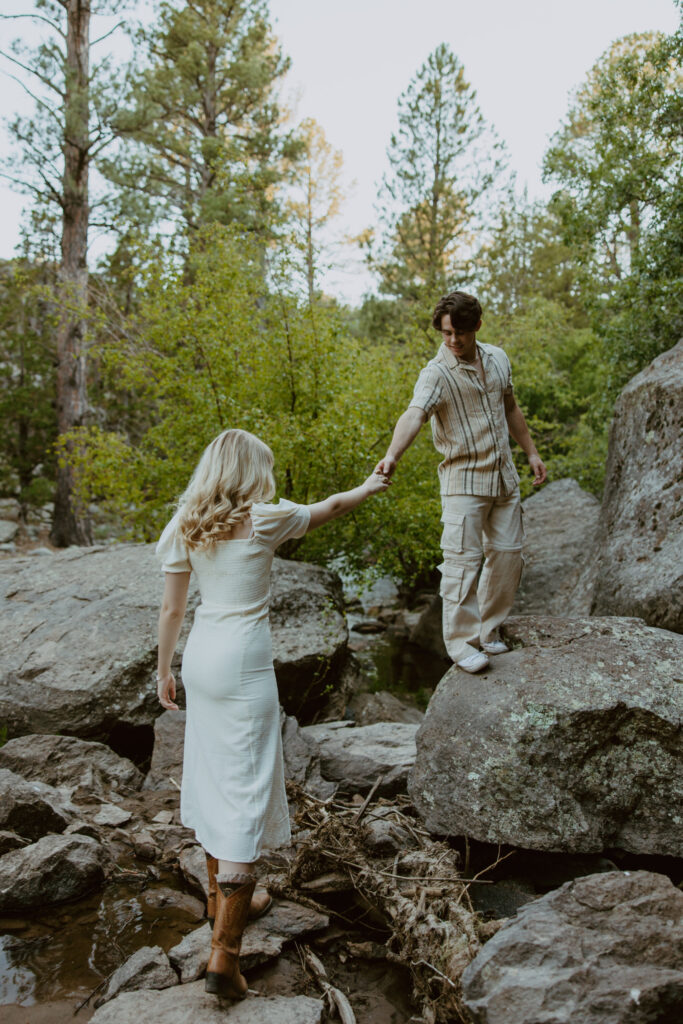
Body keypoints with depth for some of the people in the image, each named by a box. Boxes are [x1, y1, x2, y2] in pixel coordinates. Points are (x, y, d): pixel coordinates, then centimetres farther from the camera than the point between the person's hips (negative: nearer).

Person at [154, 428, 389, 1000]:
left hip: (201, 657, 7)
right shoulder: (265, 521, -13)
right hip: (243, 667, -7)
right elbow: (330, 508, 4)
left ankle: (224, 894, 40)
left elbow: (172, 609, 7)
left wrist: (164, 670, 18)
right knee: (248, 790, -2)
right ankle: (225, 953, -1)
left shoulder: (187, 530, 3)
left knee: (211, 774, 20)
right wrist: (370, 487, 23)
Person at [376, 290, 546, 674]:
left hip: (504, 475, 6)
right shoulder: (437, 373, -15)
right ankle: (461, 641, 2)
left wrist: (532, 452, 21)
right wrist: (392, 455, -51)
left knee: (508, 552, 10)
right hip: (464, 480, -6)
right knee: (463, 559, -10)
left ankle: (488, 628, 25)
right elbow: (414, 414, -34)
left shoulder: (498, 359, 5)